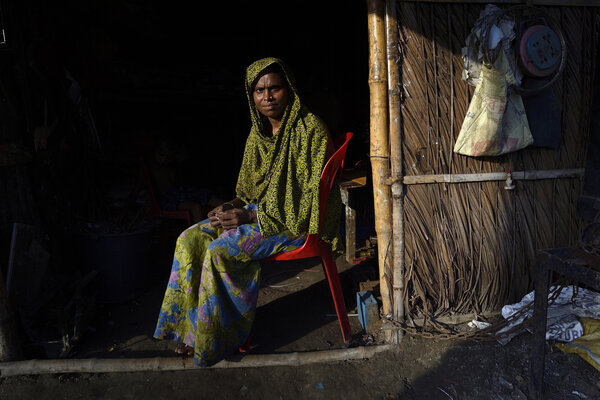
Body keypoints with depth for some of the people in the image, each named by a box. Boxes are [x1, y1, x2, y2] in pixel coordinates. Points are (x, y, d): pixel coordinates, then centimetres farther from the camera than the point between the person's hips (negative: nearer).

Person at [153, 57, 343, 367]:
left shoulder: (310, 129, -14)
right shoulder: (259, 133, 9)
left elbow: (312, 195, -19)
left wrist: (251, 216, -21)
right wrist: (233, 207, -6)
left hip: (298, 221, -7)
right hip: (260, 211, 8)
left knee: (220, 250, -25)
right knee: (190, 239, -9)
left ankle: (213, 339, -4)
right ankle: (193, 327, 2)